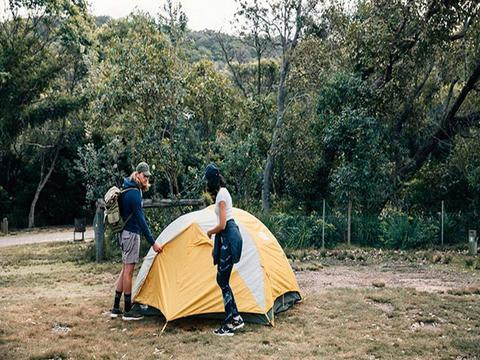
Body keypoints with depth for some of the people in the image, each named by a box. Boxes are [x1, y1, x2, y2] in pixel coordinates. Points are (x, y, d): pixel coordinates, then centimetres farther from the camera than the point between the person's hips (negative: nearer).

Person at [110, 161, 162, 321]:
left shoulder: (128, 189, 11)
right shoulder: (134, 193, -19)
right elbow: (141, 220, -22)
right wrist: (153, 242, -21)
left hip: (125, 233, 10)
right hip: (132, 234, -10)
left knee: (125, 269, 14)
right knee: (129, 271, -4)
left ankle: (116, 308, 19)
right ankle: (127, 311, 3)